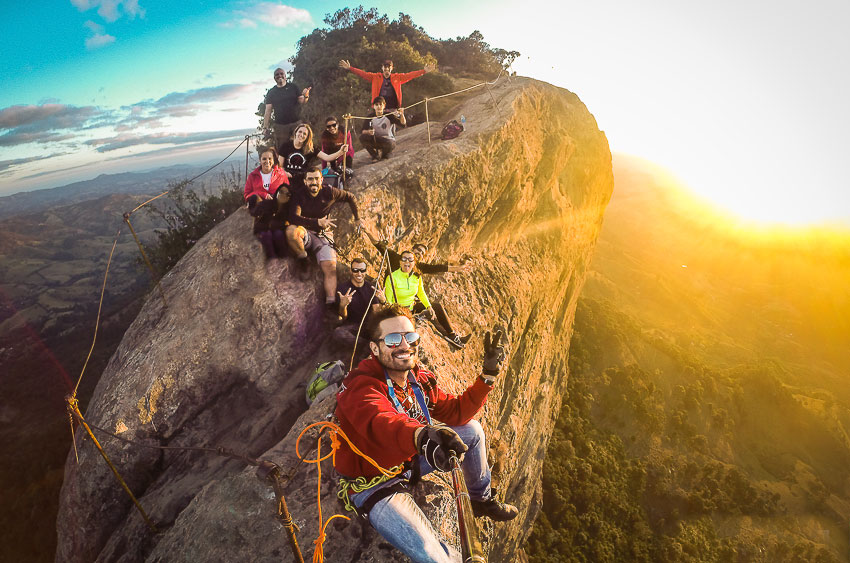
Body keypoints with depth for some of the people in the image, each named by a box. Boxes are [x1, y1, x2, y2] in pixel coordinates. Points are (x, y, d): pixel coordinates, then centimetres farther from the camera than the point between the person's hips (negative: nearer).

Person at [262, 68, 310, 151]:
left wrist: (306, 96, -21)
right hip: (280, 126, 0)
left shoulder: (293, 87, 10)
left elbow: (302, 101, 4)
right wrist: (265, 127, -4)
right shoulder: (271, 92, 8)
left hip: (295, 124, 0)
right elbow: (268, 111, 5)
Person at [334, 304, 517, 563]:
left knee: (472, 429, 3)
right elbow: (382, 423, -51)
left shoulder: (419, 378, -7)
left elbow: (456, 412, -4)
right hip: (374, 486, -7)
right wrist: (422, 436, -71)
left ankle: (483, 501, 26)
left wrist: (487, 375, -14)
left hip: (407, 461, 7)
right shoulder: (361, 388, -30)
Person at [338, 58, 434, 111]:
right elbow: (363, 74, 4)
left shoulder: (397, 77, 9)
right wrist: (349, 68, -4)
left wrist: (424, 71, 0)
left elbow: (410, 75, 6)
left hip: (393, 109, 1)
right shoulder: (375, 77, 7)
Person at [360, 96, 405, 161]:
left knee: (389, 143, -38)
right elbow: (362, 131, -9)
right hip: (375, 141, 2)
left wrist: (402, 114, -40)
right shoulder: (370, 117, -6)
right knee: (362, 137, -26)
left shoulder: (389, 115, -11)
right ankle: (374, 155, -2)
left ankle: (384, 153, 1)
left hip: (388, 140, -2)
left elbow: (403, 123, -20)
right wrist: (368, 132, -31)